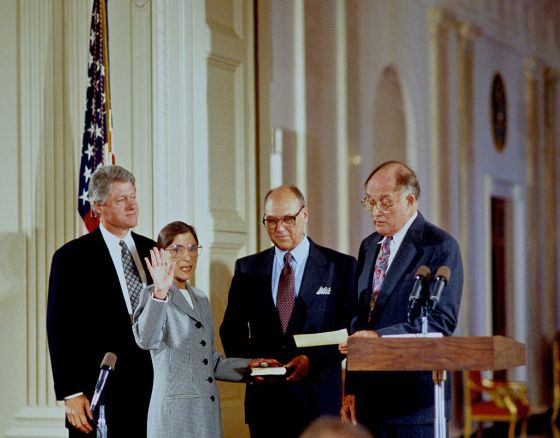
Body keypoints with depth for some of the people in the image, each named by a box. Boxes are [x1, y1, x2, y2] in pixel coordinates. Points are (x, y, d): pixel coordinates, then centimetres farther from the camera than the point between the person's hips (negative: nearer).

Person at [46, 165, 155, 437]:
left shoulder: (152, 251, 12)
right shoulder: (72, 258, -3)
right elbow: (61, 330, -5)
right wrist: (71, 394, -11)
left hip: (153, 389, 4)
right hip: (100, 396, -4)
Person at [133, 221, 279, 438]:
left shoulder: (200, 299, 17)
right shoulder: (154, 296, -5)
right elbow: (146, 340, -26)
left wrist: (246, 366, 9)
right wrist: (160, 294, -38)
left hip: (207, 411, 7)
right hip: (175, 411, -7)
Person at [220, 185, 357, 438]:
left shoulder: (340, 266, 3)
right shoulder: (248, 268, 11)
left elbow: (350, 330, -1)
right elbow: (231, 329, 12)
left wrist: (313, 360, -16)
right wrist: (249, 361, -8)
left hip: (318, 398, -2)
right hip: (265, 397, 2)